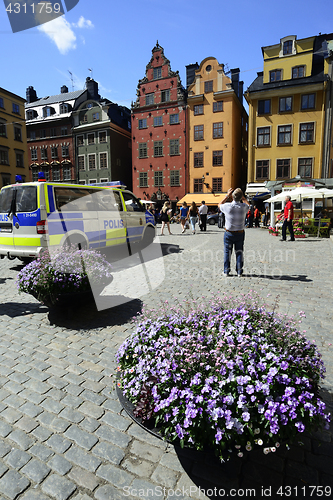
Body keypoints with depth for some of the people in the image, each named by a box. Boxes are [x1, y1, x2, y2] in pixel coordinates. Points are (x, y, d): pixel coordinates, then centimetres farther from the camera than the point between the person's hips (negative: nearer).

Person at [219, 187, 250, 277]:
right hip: (240, 233, 1)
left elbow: (220, 205, 9)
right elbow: (248, 204, 16)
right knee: (239, 252, 11)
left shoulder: (227, 206, -16)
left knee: (227, 252, 10)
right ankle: (239, 271, 13)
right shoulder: (244, 207, -11)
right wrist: (242, 196, 13)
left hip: (229, 233, -1)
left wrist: (227, 196, 7)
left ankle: (226, 271, 13)